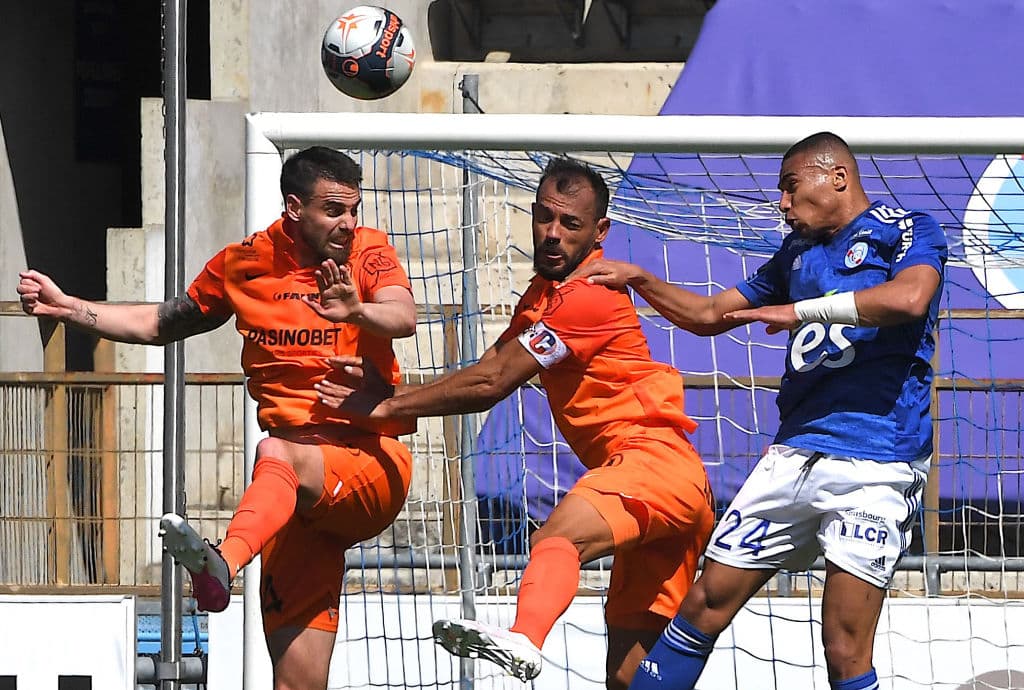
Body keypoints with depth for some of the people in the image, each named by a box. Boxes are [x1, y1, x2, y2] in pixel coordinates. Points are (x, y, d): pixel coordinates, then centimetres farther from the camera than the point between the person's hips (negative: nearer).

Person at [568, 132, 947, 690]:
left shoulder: (907, 231, 1)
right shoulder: (798, 251, 23)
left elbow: (910, 298, -22)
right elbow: (709, 314, 34)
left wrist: (800, 311, -15)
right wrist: (639, 281, 21)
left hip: (876, 463, -7)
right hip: (795, 451, 7)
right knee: (706, 601, 4)